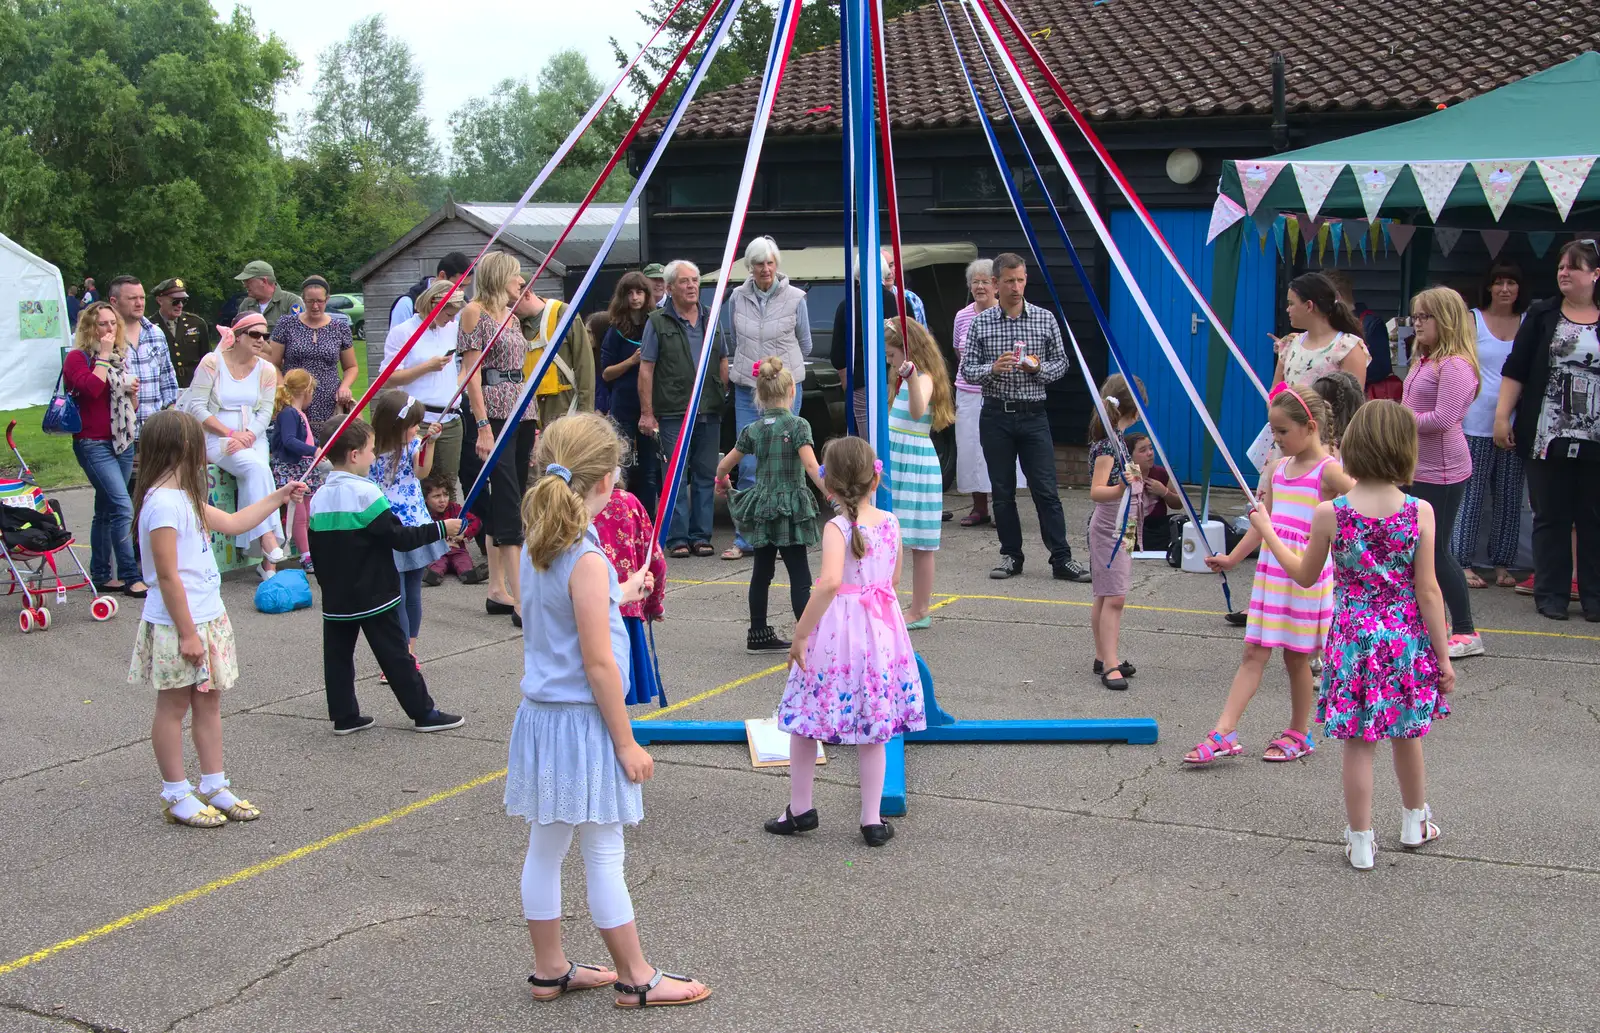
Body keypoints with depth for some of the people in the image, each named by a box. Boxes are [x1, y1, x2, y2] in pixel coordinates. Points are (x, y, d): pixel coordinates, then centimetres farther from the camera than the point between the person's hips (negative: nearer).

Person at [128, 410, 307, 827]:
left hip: (207, 619, 9)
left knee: (209, 702, 14)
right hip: (178, 626, -9)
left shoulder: (184, 498, 9)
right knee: (173, 707, 3)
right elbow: (167, 576, -21)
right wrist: (187, 633, -20)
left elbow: (233, 522, 24)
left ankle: (215, 787, 22)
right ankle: (177, 797, 13)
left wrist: (278, 497, 28)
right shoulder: (163, 503, -21)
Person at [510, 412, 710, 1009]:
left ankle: (548, 970, 27)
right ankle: (635, 979, 15)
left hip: (541, 714, 8)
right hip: (583, 720, -8)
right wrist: (626, 743, -13)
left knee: (545, 848, 15)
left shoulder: (536, 546, 5)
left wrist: (619, 596, 33)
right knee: (603, 854, 3)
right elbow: (598, 663, -20)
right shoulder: (587, 559, -20)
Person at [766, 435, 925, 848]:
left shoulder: (837, 527, -15)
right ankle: (873, 820, 16)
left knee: (804, 720, 14)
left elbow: (830, 582, -29)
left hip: (836, 632, -5)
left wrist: (800, 633, -23)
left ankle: (800, 809, 23)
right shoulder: (890, 522, 1)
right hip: (882, 630, 5)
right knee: (872, 731, 12)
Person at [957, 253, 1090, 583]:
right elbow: (967, 370, 1)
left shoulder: (1045, 319, 3)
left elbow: (1061, 364, 8)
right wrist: (992, 369, -18)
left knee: (1046, 490, -3)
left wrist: (1038, 367, -13)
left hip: (1033, 416, -1)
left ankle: (1062, 559, -1)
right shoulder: (981, 323, 2)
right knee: (1002, 491, 7)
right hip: (996, 416, 1)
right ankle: (1011, 556, 17)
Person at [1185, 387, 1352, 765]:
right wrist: (1232, 558, 20)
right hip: (1270, 572, 6)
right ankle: (1224, 734, 0)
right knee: (1253, 653, 4)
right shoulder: (1277, 469, 12)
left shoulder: (1328, 471, -10)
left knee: (1296, 657, 5)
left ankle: (1299, 734, 22)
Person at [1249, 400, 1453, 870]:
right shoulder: (1420, 511, -12)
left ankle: (1361, 842, 15)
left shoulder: (1330, 513, -11)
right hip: (1406, 638, 1)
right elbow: (1428, 591, -8)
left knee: (1359, 743, 7)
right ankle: (1415, 822, 40)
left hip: (1353, 638, -1)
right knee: (1406, 734, 21)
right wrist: (1443, 655, 1)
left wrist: (1267, 531, 18)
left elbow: (1305, 575, 4)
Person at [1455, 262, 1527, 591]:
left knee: (1510, 496, 6)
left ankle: (1502, 564, 14)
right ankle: (1464, 563, 7)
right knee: (1471, 493, 0)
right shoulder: (1472, 320, 2)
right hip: (1477, 420, -2)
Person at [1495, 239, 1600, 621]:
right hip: (1547, 437, 0)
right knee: (1550, 517, 5)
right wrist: (1502, 415, -3)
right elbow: (1515, 369, 4)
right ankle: (1551, 594, 13)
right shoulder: (1541, 316, 6)